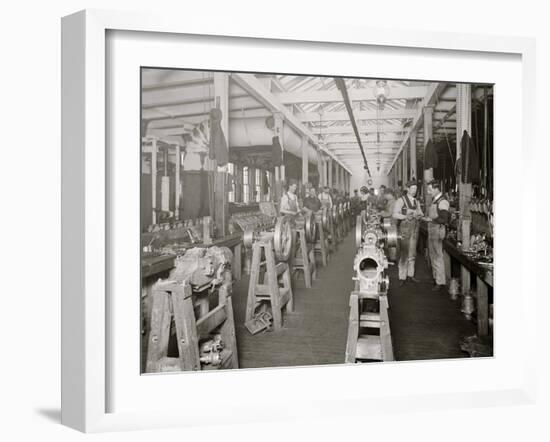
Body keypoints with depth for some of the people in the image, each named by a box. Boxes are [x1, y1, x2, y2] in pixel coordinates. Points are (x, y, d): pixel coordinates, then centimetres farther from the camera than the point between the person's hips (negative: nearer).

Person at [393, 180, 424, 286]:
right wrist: (405, 216, -26)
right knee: (404, 253, -7)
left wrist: (419, 216, -8)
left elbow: (420, 213, 15)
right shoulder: (401, 200, -4)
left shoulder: (416, 201, 14)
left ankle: (410, 274, 20)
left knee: (412, 253, 10)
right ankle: (402, 277, -1)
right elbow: (395, 214, -12)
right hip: (405, 227, -6)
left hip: (415, 228, 6)